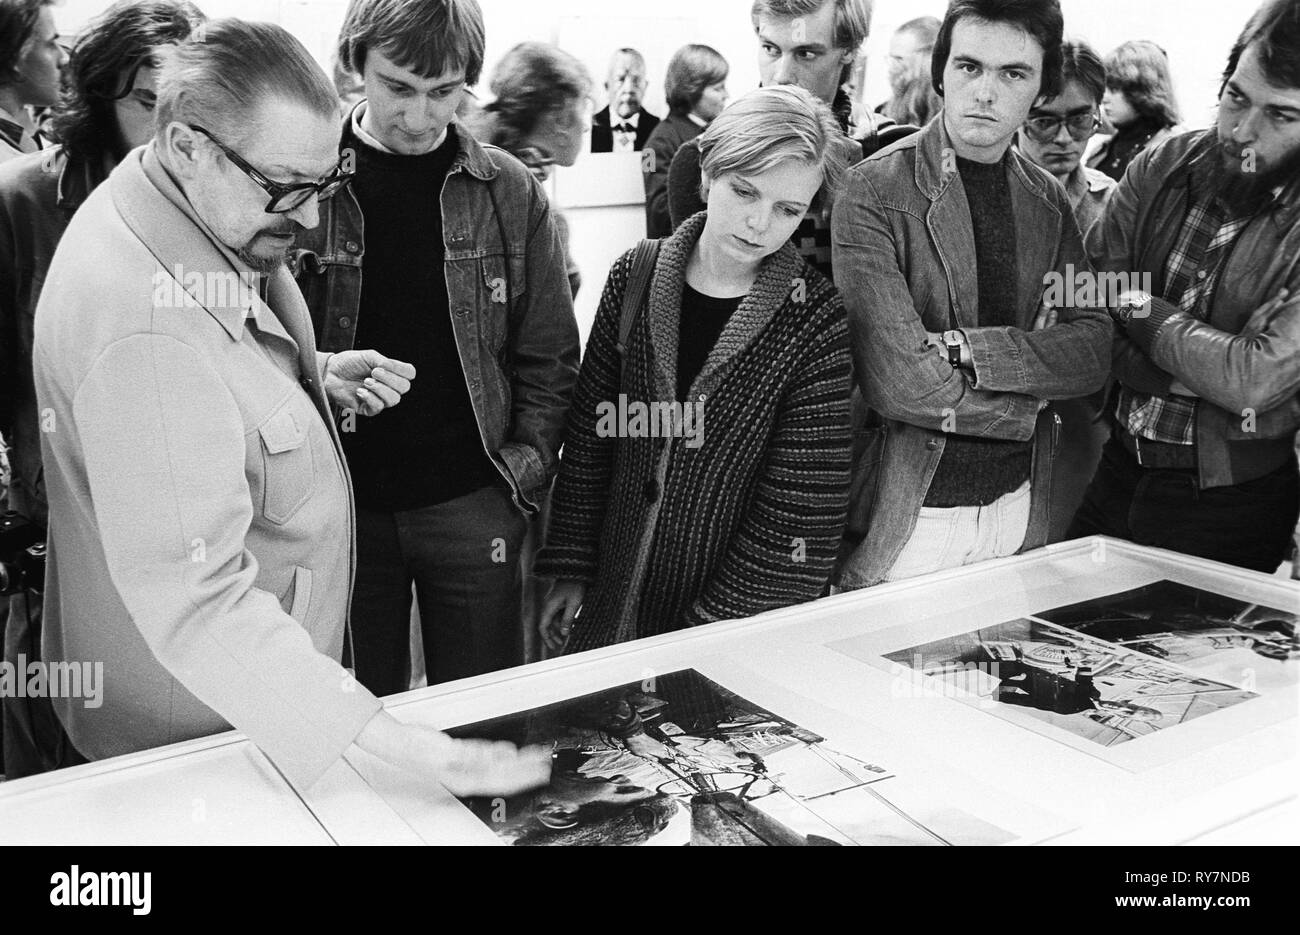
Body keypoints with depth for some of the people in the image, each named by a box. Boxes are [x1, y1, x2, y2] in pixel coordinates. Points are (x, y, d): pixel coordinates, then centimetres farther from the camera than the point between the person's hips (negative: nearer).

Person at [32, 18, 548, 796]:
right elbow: (195, 601, -36)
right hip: (197, 723, -9)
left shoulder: (222, 214, -4)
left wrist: (318, 375, -1)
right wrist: (393, 743, -41)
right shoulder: (144, 324, -35)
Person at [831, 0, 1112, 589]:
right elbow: (897, 381, -22)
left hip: (1018, 507, 5)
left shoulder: (1048, 202, 6)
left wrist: (966, 348, -19)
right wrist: (1030, 400, -8)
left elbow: (1092, 351, -4)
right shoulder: (875, 189, -13)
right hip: (906, 515, -5)